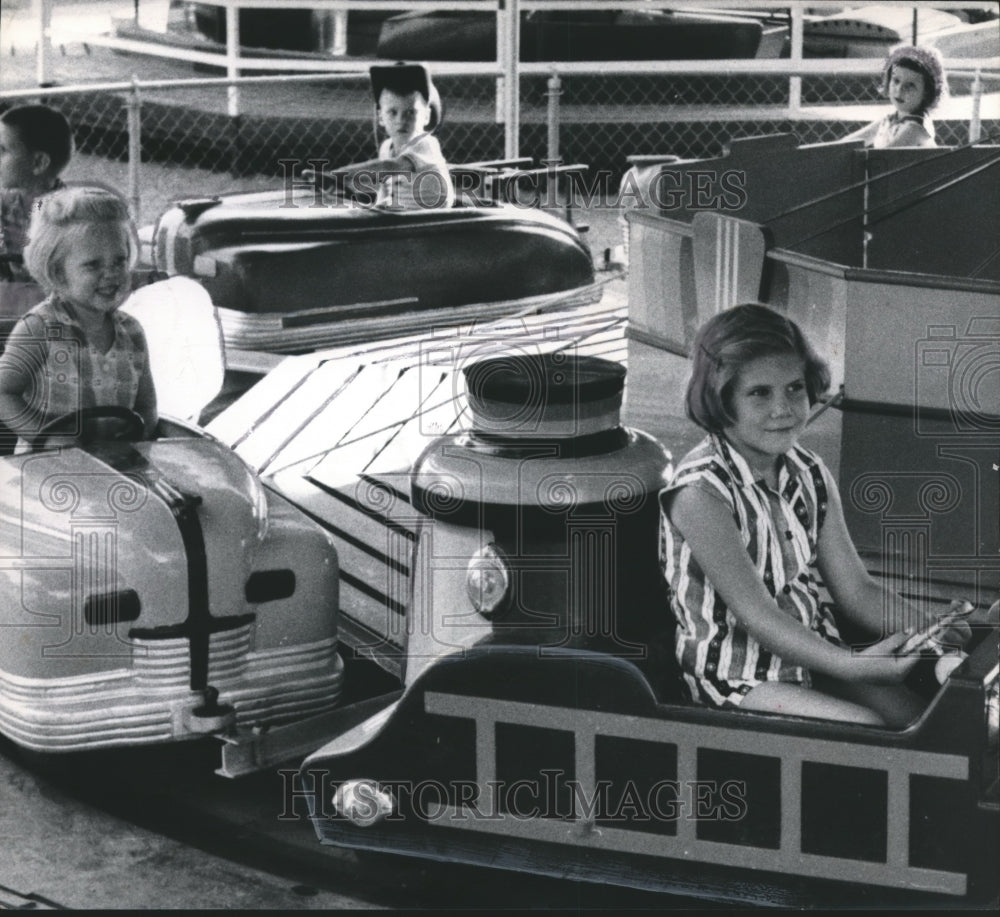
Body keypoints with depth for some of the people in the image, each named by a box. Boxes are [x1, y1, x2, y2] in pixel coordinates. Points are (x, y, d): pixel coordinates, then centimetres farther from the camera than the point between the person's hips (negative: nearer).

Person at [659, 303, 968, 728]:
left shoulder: (809, 474, 3)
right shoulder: (700, 492, -20)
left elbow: (856, 589, 5)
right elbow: (756, 614, -23)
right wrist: (851, 665, -34)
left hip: (812, 651, 7)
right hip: (738, 674, -7)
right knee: (871, 734, -24)